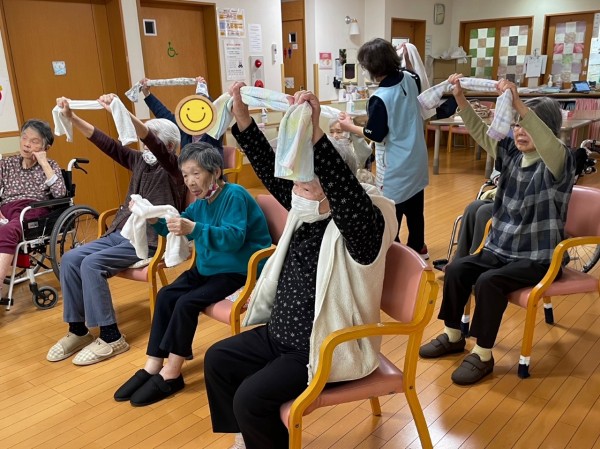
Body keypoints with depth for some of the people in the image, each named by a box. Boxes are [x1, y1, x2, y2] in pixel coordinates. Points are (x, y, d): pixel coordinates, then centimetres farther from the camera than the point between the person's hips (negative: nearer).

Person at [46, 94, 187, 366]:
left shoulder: (173, 167, -7)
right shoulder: (139, 160, 15)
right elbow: (105, 142, 10)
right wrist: (71, 117, 0)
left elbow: (153, 144, -27)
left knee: (92, 264, -25)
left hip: (149, 240, -8)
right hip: (120, 233, 8)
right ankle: (78, 330, 1)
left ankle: (111, 337, -15)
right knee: (70, 260, -9)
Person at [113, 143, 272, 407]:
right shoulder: (201, 202, 8)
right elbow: (178, 228, 11)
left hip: (238, 272, -9)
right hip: (207, 268, 9)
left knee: (186, 303, -22)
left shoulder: (234, 195, -18)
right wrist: (156, 220, -10)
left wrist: (195, 229, -43)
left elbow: (234, 238, -30)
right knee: (165, 296, -7)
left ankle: (170, 374, -9)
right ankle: (153, 365, -3)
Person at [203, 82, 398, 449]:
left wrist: (315, 134, -56)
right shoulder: (306, 210, -1)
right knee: (218, 360, 14)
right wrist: (243, 119, -12)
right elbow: (272, 173, -3)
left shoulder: (360, 227, -24)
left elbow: (350, 196, -46)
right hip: (279, 334, 9)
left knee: (250, 398, -18)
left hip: (322, 350, -9)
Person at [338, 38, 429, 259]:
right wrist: (408, 58, 24)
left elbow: (375, 135, -17)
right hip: (416, 158, 8)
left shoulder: (380, 98, -26)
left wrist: (350, 127, -3)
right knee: (415, 207, 21)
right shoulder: (410, 79, -4)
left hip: (395, 165, -8)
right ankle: (417, 247, 37)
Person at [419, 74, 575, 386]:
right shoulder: (511, 153, 4)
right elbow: (480, 132, -2)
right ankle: (453, 336, 9)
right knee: (456, 269, -10)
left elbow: (549, 143, -39)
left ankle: (483, 356, -10)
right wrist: (460, 98, -19)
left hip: (537, 257, -7)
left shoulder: (557, 162, -16)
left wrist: (519, 104, -52)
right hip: (501, 247, 7)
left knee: (488, 282, -27)